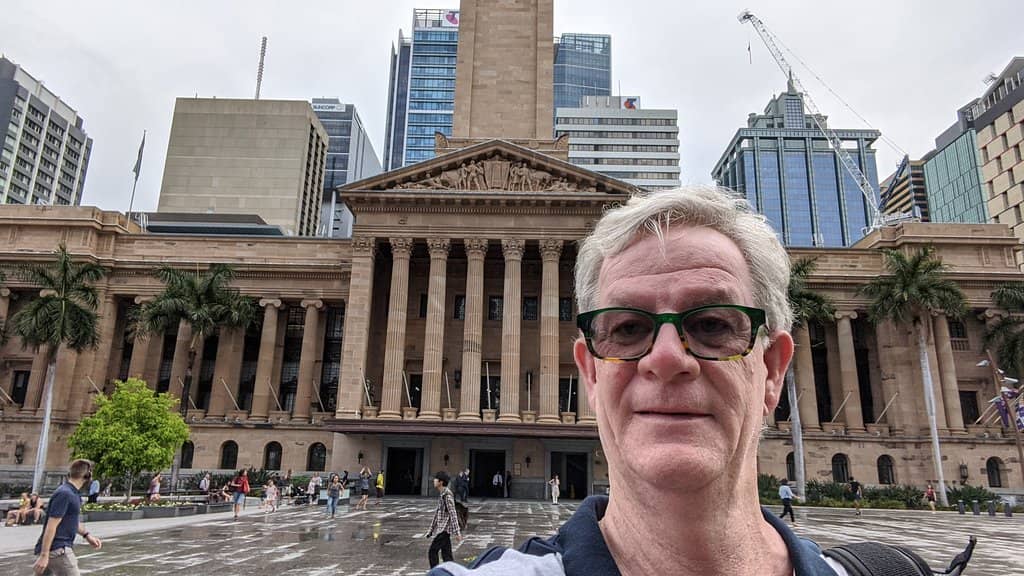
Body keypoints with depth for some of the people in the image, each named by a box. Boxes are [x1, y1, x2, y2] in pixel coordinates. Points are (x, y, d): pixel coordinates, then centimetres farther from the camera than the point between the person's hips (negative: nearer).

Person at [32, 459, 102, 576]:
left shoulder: (72, 493, 13)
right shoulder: (64, 494, -18)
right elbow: (51, 527, -21)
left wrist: (87, 535, 20)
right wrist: (44, 555, -21)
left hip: (61, 547, 10)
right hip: (57, 549, -10)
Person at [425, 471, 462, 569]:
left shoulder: (447, 495, -17)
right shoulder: (441, 494, 12)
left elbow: (453, 514, -20)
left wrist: (456, 532, -21)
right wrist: (431, 530, 23)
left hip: (444, 529, -9)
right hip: (441, 529, 9)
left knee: (432, 552, -6)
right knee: (446, 554, 10)